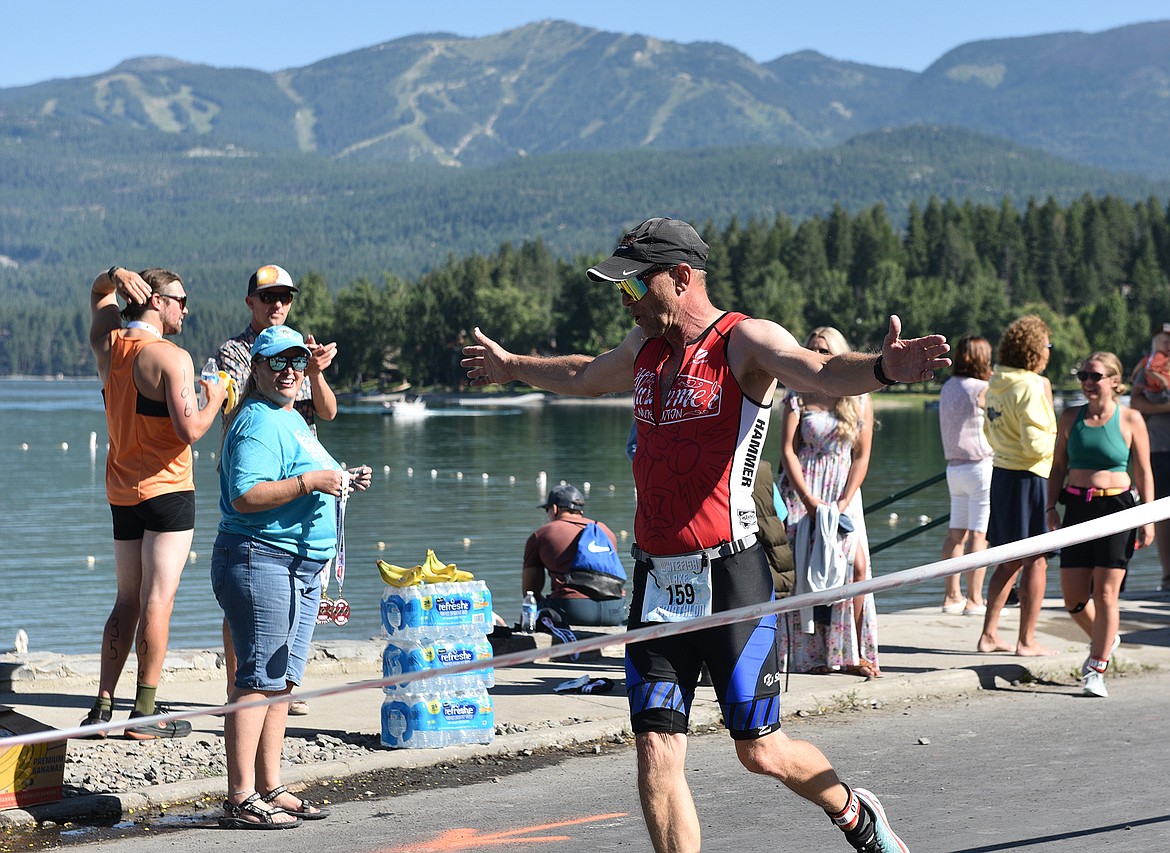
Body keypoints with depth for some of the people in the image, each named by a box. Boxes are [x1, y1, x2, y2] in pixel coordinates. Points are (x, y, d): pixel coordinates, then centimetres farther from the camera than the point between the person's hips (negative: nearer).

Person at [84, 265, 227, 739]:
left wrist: (115, 275, 4)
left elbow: (99, 294, 27)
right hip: (166, 488, -7)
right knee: (157, 601, -5)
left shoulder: (108, 344, 7)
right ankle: (145, 714, -5)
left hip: (122, 492, 7)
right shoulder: (171, 358, -15)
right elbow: (190, 430, -22)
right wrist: (214, 400, -2)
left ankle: (103, 707, 9)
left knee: (127, 601, 13)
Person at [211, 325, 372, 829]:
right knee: (258, 681, -11)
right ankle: (241, 801, -11)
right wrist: (309, 481, -24)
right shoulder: (258, 423, -13)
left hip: (301, 567, 10)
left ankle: (270, 788, 18)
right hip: (260, 561, -10)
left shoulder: (291, 419, 19)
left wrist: (342, 482, 17)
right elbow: (245, 497, -24)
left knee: (281, 681, 12)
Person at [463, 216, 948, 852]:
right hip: (656, 581, 6)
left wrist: (880, 368, -50)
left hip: (729, 578, -6)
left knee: (760, 751, 2)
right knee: (656, 757, -2)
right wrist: (511, 366, 53)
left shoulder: (744, 341, -8)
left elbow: (820, 373, -29)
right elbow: (584, 377, 38)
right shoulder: (645, 347, 15)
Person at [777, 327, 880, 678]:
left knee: (856, 566, -10)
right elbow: (787, 451, -2)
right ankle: (810, 656, -8)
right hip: (803, 491, -1)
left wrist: (844, 502, -8)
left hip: (843, 493, 1)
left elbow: (862, 457, 4)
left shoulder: (860, 401, 6)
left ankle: (853, 655, -4)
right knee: (803, 569, -10)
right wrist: (809, 500, -11)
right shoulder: (797, 398, 3)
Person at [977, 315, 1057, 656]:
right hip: (1028, 478, -9)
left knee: (1009, 561, 16)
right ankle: (1026, 641, 1)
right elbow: (1035, 444, -21)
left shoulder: (997, 384, 9)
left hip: (1001, 472, 9)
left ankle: (989, 634, 19)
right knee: (1036, 561, -1)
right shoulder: (1031, 387, -17)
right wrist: (1058, 439, -4)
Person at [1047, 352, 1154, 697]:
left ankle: (1096, 671, 4)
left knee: (1106, 593, -5)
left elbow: (1143, 472, 2)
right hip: (1077, 507, 4)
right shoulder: (1070, 417, 7)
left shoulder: (1130, 419, -1)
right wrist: (1051, 507, 3)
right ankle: (1104, 639, 33)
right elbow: (1058, 466, 12)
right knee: (1073, 597, 3)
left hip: (1116, 507, -4)